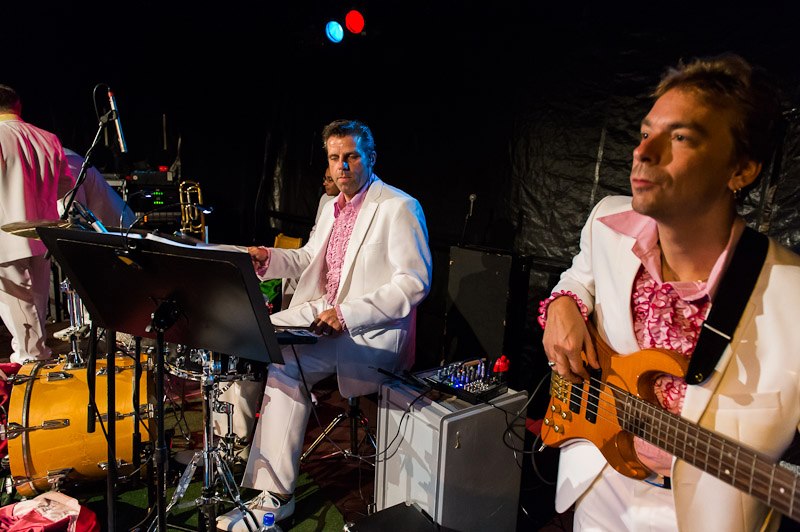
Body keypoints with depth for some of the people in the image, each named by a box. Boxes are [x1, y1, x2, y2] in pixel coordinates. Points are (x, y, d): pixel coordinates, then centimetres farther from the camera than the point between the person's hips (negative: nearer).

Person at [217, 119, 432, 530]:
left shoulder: (399, 208, -12)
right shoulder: (332, 206, 15)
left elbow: (414, 282, -19)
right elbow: (310, 260, 22)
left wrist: (348, 315, -26)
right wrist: (269, 259, 0)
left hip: (372, 329, -8)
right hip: (322, 312, 9)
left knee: (282, 365, -26)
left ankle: (275, 496, -13)